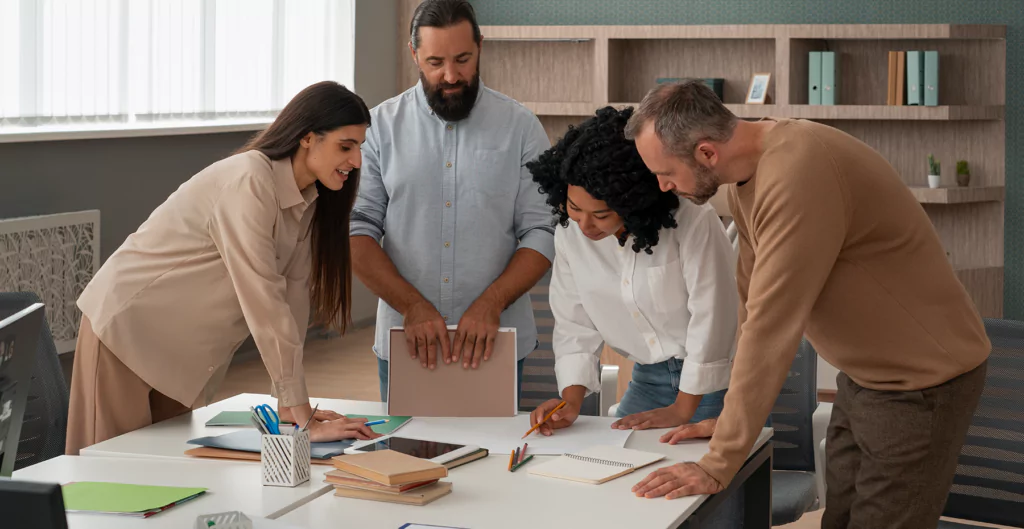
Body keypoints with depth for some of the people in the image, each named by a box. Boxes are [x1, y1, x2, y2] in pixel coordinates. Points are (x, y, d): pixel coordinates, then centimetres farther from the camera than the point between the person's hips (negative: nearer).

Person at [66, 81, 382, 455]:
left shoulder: (308, 200, 0)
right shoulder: (249, 182, -26)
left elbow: (293, 296, -1)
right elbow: (262, 301, -31)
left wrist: (290, 406, -7)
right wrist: (304, 420, -30)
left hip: (183, 349, 8)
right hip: (127, 325, -8)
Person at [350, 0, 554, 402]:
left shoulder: (521, 127, 1)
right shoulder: (382, 125, 2)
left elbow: (542, 233, -3)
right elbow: (358, 231, -4)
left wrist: (491, 302, -18)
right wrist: (412, 305, -16)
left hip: (495, 346, 0)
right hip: (404, 345, 1)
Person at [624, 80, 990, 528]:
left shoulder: (797, 175, -30)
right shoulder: (748, 174, 0)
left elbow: (771, 331, -31)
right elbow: (754, 308, 7)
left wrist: (716, 468, -27)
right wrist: (733, 419, 8)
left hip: (922, 381, -9)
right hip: (863, 373, 9)